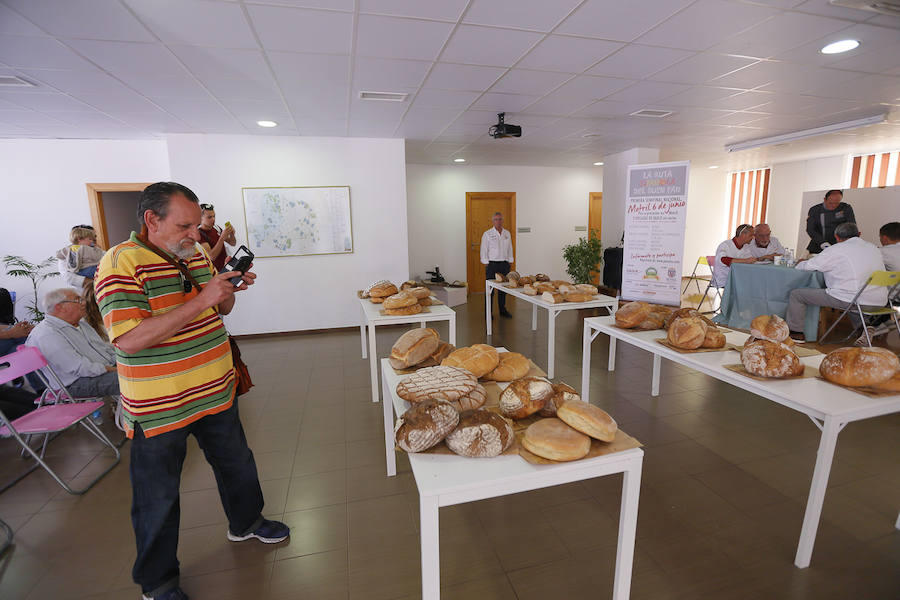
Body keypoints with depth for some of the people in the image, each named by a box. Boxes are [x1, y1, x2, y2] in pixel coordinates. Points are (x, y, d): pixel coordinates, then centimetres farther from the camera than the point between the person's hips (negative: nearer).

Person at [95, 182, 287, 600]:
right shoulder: (121, 263, -17)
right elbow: (129, 339, -27)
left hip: (216, 392, 7)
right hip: (158, 406, -6)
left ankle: (245, 522, 48)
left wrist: (230, 289, -6)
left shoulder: (197, 256, 5)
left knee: (237, 463, 22)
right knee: (158, 498, 13)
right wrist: (200, 300, -30)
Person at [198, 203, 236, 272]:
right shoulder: (199, 235, -13)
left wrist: (232, 234, -8)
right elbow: (211, 257, -22)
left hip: (227, 266, 6)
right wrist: (222, 237, -27)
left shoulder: (216, 228, 7)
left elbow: (232, 243, 14)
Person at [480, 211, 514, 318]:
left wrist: (509, 263, 9)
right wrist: (486, 266, -6)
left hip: (504, 264, 4)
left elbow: (510, 249, 14)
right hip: (492, 264, -4)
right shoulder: (487, 234, -2)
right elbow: (484, 251, -2)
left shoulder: (507, 234, 10)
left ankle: (502, 310, 23)